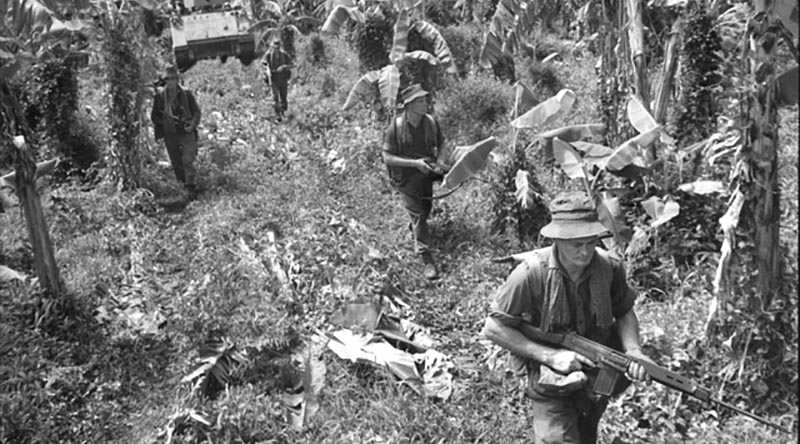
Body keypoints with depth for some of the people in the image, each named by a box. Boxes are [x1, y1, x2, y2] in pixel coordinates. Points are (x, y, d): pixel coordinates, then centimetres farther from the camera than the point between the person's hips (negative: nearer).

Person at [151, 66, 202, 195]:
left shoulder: (186, 94, -2)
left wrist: (193, 124, -12)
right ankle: (184, 181, 28)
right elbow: (154, 116, 9)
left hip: (186, 132, -2)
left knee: (188, 160, -13)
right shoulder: (159, 96, 2)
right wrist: (163, 120, -10)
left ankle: (191, 186, -8)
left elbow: (196, 111, 4)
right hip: (170, 135, 2)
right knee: (176, 162, 10)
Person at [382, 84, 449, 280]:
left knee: (426, 209, 22)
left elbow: (441, 144, 6)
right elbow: (387, 157, -19)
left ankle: (414, 228, 56)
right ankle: (427, 260, -2)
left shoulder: (430, 122, -9)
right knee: (418, 214, -6)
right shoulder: (396, 127, -21)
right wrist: (415, 163, -26)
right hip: (406, 178, -4)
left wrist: (440, 162, -14)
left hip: (426, 175, 5)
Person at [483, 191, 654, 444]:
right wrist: (550, 355, -26)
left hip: (599, 376, 5)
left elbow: (624, 312, 3)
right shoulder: (532, 273, -28)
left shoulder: (609, 267, -16)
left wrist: (633, 351, -17)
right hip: (553, 386, -4)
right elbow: (493, 328, -21)